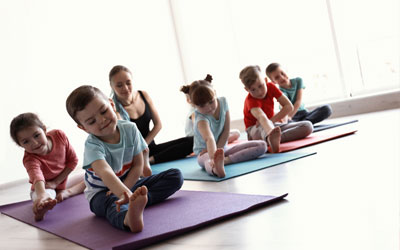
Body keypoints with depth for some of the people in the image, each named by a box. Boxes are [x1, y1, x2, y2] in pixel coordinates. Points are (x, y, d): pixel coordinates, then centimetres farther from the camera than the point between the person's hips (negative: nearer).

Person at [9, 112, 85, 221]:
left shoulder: (59, 135, -23)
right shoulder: (30, 159, -34)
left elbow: (73, 160, -11)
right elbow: (37, 177, -56)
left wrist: (56, 182, -19)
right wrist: (41, 195, -78)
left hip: (62, 182, 6)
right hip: (44, 188, -6)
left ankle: (66, 193, -25)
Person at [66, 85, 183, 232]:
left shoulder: (129, 129, -11)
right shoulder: (92, 146, -25)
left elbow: (138, 165, -8)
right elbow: (105, 173, -46)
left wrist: (125, 190, -22)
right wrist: (124, 193, -65)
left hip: (129, 183, 6)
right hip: (101, 192, -5)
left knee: (176, 176, -8)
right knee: (112, 203, -43)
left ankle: (136, 203, -30)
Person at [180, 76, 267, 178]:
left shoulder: (223, 102, -11)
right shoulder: (201, 119, -27)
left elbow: (226, 131, -7)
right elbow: (209, 139, -48)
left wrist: (217, 149, -16)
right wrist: (213, 156, -66)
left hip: (222, 148, 6)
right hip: (205, 153, -6)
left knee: (262, 146, -9)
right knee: (208, 160, -44)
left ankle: (224, 160, -27)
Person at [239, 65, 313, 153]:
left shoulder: (270, 86, -9)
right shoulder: (250, 100, -25)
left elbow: (289, 106, -11)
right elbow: (261, 116, -47)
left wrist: (272, 120, -20)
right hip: (256, 131, -6)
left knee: (307, 126, -16)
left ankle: (272, 138, -38)